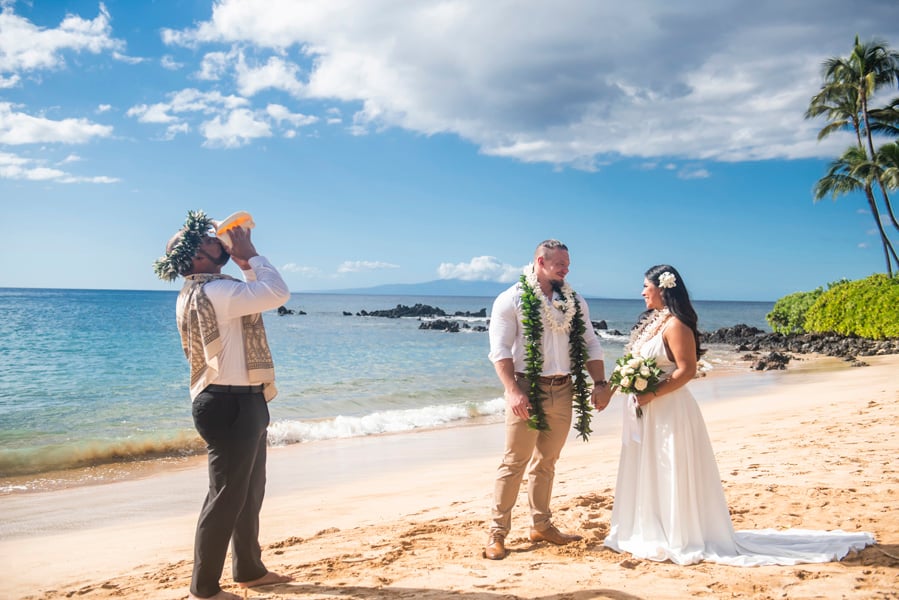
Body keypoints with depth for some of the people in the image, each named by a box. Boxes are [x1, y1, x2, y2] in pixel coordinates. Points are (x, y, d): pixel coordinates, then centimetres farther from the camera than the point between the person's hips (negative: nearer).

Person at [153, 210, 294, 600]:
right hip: (230, 405, -11)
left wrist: (245, 263, 11)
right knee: (226, 496, -2)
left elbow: (258, 295, 25)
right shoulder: (212, 292, -19)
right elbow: (278, 294, -24)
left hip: (241, 403, 11)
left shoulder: (202, 292, 14)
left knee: (250, 492, 19)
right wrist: (250, 253, -13)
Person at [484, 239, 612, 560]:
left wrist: (600, 384, 1)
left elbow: (590, 344, 13)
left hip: (563, 391, 5)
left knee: (546, 462, 15)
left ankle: (541, 525, 26)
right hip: (529, 390, -5)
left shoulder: (574, 302, 12)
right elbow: (500, 350, -11)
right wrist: (513, 391, -22)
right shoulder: (512, 300, -5)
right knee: (514, 461, -2)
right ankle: (497, 532, 6)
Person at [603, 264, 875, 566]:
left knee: (673, 475, -1)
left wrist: (651, 395, -24)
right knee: (647, 473, 15)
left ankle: (684, 537, 11)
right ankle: (653, 531, 27)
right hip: (646, 411, 10)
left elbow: (686, 370, -21)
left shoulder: (675, 325, -16)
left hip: (669, 411, -10)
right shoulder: (650, 321, 12)